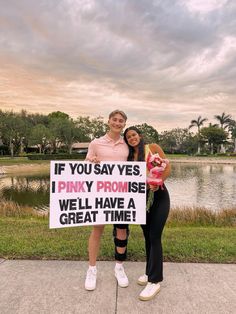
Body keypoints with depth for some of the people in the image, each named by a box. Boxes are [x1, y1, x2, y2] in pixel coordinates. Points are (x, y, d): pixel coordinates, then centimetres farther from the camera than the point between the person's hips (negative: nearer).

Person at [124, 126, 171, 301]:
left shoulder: (153, 148, -2)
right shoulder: (129, 156, 10)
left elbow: (167, 168, -8)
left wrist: (157, 183, -25)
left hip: (159, 196, -5)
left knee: (154, 237, -6)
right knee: (147, 237, 13)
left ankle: (155, 281, 5)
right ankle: (151, 272, 29)